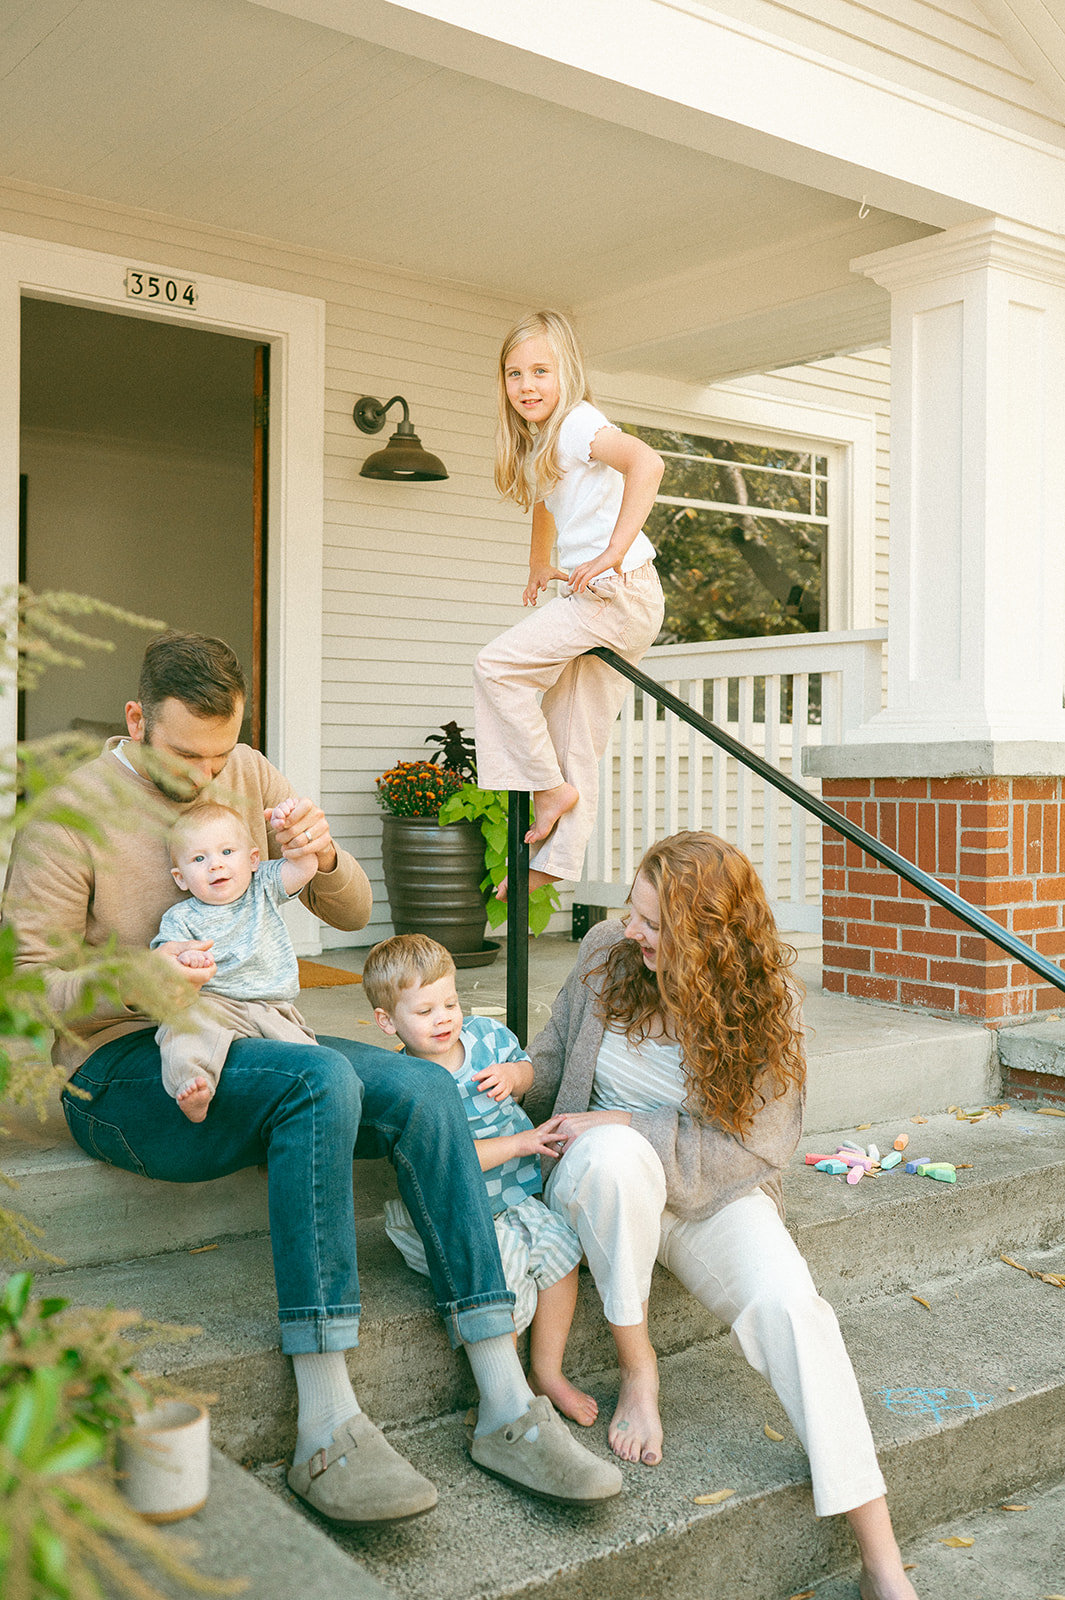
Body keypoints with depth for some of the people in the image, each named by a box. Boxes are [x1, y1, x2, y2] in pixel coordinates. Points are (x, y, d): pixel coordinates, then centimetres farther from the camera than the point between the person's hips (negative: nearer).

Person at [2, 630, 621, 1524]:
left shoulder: (249, 777, 8)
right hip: (122, 1071, -5)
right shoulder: (72, 812, -8)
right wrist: (134, 980, -28)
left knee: (424, 1090, -21)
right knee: (321, 1080, -35)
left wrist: (324, 858, -14)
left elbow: (353, 913, 10)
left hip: (248, 1043, 6)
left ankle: (507, 1409, -18)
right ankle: (326, 1431, -32)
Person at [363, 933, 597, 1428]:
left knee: (559, 1243, -14)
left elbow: (525, 1065, 20)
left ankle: (547, 1372, 4)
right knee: (501, 1264, -27)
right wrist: (518, 1143, -24)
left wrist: (513, 1075, -5)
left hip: (512, 1199, 6)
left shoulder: (486, 1034, 1)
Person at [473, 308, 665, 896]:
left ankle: (550, 784, -1)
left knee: (496, 663, -11)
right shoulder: (535, 443, 16)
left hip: (617, 589, -9)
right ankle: (555, 859, 14)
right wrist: (539, 569, 30)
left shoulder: (577, 423, -12)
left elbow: (646, 461, -30)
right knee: (574, 736, 9)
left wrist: (613, 553, -30)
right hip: (600, 603, 9)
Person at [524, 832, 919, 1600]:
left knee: (789, 1302, -28)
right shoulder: (607, 953, -7)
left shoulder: (763, 1004, -14)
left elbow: (754, 1147, -15)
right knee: (616, 1154, -37)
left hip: (714, 1195, -1)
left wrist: (625, 1123, -22)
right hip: (605, 1186, 1)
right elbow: (552, 1059, 9)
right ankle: (637, 1367, -18)